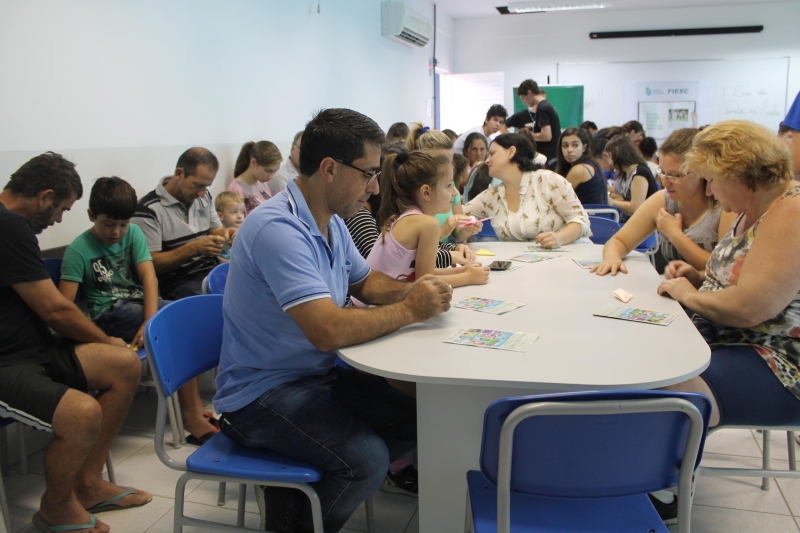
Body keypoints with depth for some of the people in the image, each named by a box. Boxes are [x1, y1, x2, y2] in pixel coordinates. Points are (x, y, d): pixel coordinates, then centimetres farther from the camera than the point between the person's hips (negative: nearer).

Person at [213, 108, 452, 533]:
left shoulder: (332, 222, 3)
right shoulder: (279, 229, -26)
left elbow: (365, 282, 18)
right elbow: (328, 330, -34)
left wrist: (410, 290, -3)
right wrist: (409, 311, -20)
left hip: (316, 374, 9)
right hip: (262, 392, -9)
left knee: (413, 422, 1)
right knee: (367, 458, -25)